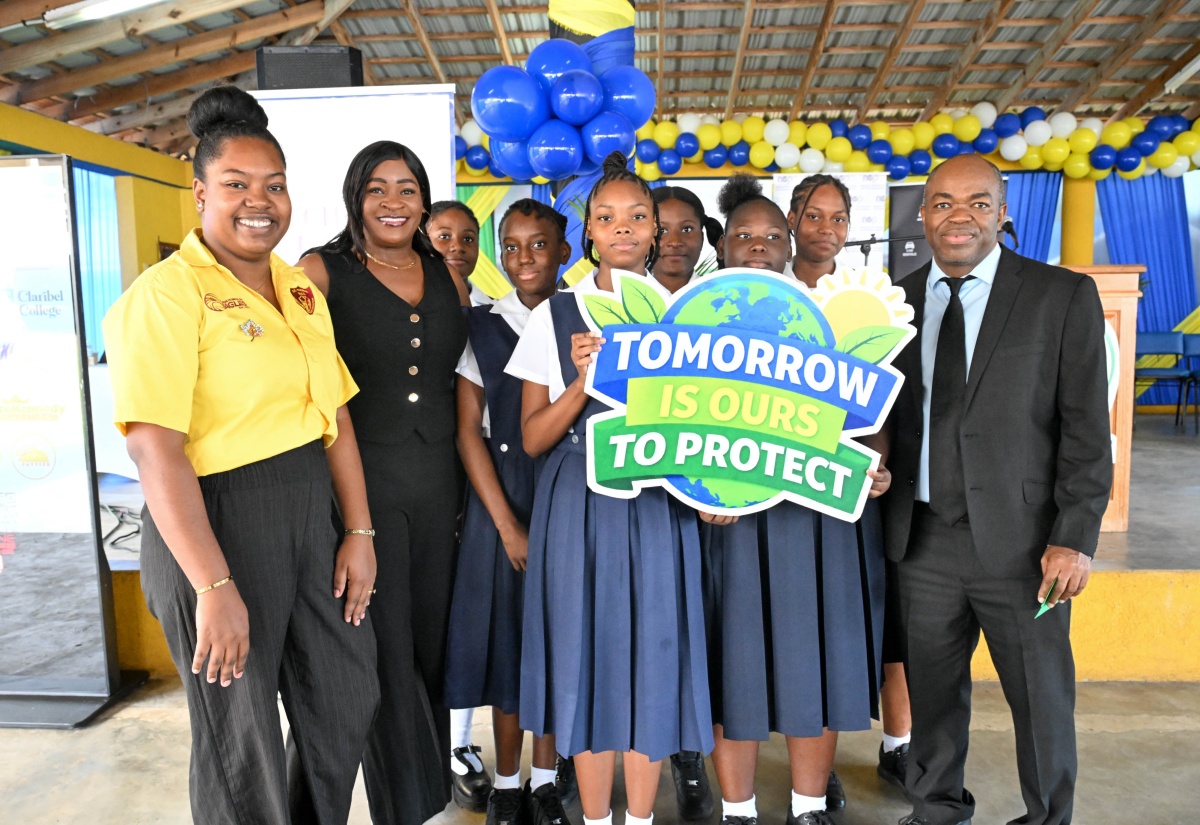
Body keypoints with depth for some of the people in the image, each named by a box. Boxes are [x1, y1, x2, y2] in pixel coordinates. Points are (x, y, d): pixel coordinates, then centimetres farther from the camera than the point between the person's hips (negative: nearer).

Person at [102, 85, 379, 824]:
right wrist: (214, 587, -23)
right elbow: (157, 450, -21)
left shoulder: (300, 288, 10)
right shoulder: (167, 294, -13)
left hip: (311, 513, 7)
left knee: (349, 702, 19)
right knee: (242, 736, 10)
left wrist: (360, 531, 7)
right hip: (217, 520, -7)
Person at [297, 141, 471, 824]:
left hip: (439, 486, 4)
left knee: (433, 643, 14)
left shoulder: (448, 277, 9)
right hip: (362, 482, -4)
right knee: (385, 652, 3)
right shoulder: (324, 272, -4)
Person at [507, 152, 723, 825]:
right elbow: (533, 438, 0)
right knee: (587, 647, 6)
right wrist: (583, 382, -16)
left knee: (654, 647, 5)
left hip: (659, 501, 1)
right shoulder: (556, 315, 2)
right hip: (579, 499, 0)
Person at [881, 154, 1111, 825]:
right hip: (923, 538, 3)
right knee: (933, 692, 16)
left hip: (1020, 539, -2)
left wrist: (1075, 538, -10)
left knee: (1042, 697, 12)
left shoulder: (1064, 296, -2)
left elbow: (1087, 429, -5)